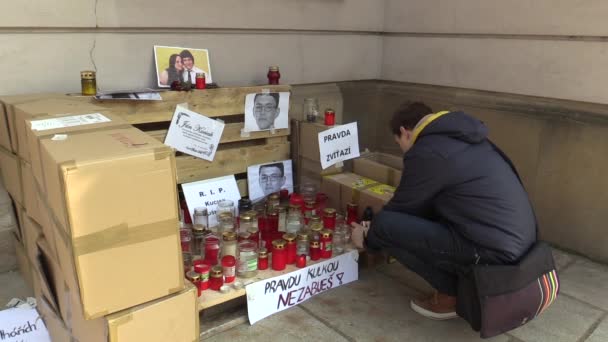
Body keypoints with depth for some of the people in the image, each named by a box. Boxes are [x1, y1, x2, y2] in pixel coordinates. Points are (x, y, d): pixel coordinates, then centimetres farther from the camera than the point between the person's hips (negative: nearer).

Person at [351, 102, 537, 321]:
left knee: (384, 226, -11)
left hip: (494, 249, -10)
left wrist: (368, 238, 19)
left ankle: (450, 295, 4)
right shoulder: (459, 137, 17)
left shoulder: (425, 152, -12)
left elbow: (402, 208, 0)